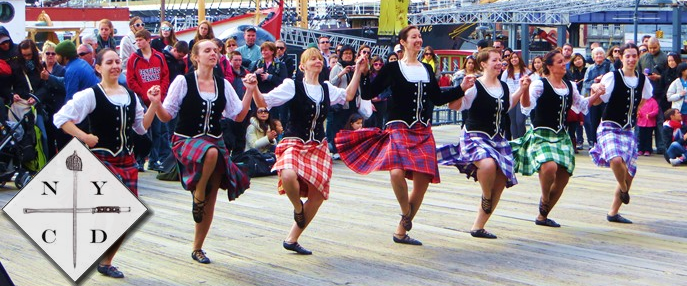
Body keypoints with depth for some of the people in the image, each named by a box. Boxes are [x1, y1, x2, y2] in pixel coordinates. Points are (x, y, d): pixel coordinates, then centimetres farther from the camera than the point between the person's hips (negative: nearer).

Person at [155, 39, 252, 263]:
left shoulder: (223, 84, 7)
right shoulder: (184, 81, -5)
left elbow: (238, 115, 8)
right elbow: (166, 116, -3)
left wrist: (250, 90, 1)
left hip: (215, 141, 5)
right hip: (187, 141, -5)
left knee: (211, 201, 3)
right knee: (211, 152, -41)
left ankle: (197, 248, 20)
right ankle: (198, 196, -15)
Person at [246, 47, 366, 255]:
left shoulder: (326, 89, 11)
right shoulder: (292, 86, -5)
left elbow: (348, 95, 27)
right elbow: (263, 102, -10)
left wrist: (358, 72, 20)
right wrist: (254, 88, -28)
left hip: (318, 146, 6)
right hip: (294, 142, -6)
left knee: (318, 194, -1)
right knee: (288, 175, -37)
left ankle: (292, 239, 14)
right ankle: (298, 208, -1)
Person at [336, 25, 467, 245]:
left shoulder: (427, 69, 15)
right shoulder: (393, 68, 0)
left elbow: (437, 98, 21)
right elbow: (368, 93, -1)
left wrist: (461, 89, 17)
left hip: (423, 131, 5)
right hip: (399, 128, -5)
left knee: (423, 180, 0)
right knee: (397, 172, -29)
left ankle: (401, 230, 14)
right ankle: (406, 213, -1)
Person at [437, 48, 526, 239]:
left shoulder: (504, 87, 10)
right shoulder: (475, 87, -12)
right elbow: (454, 106, -18)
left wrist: (521, 89, 22)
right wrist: (462, 87, -31)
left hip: (499, 139, 7)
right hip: (476, 136, -7)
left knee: (500, 182, 3)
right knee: (488, 164, -37)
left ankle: (478, 226, 15)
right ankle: (486, 198, -4)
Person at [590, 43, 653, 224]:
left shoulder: (642, 80, 7)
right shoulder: (611, 77, -8)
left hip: (628, 131, 6)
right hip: (610, 128, -6)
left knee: (629, 172, 5)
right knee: (616, 160, -32)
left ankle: (613, 213, 19)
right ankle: (623, 189, 0)